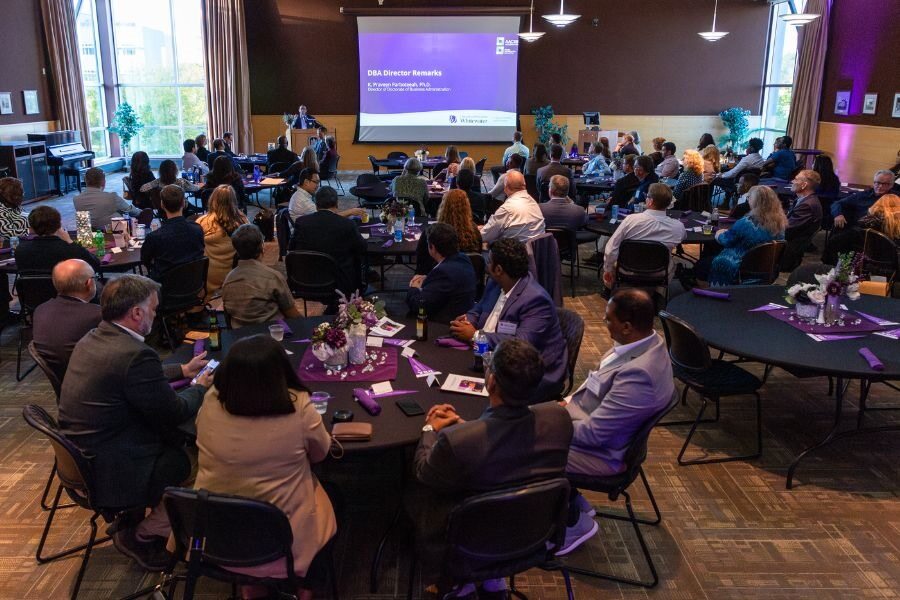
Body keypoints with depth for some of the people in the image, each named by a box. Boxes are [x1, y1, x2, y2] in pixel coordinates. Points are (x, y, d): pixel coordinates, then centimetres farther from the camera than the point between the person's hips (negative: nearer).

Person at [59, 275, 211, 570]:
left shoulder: (93, 339, 3)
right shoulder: (137, 355, -27)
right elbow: (174, 413, -16)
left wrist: (183, 370, 23)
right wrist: (199, 387, 3)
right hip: (108, 473, -9)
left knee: (176, 440, 20)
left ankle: (130, 519, 27)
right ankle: (143, 537, 14)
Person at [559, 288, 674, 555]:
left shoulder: (638, 374, -35)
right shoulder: (644, 341, -6)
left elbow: (593, 432, -28)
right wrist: (569, 403, 0)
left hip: (604, 452, -9)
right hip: (593, 419, 9)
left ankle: (576, 522, 13)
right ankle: (573, 502, 23)